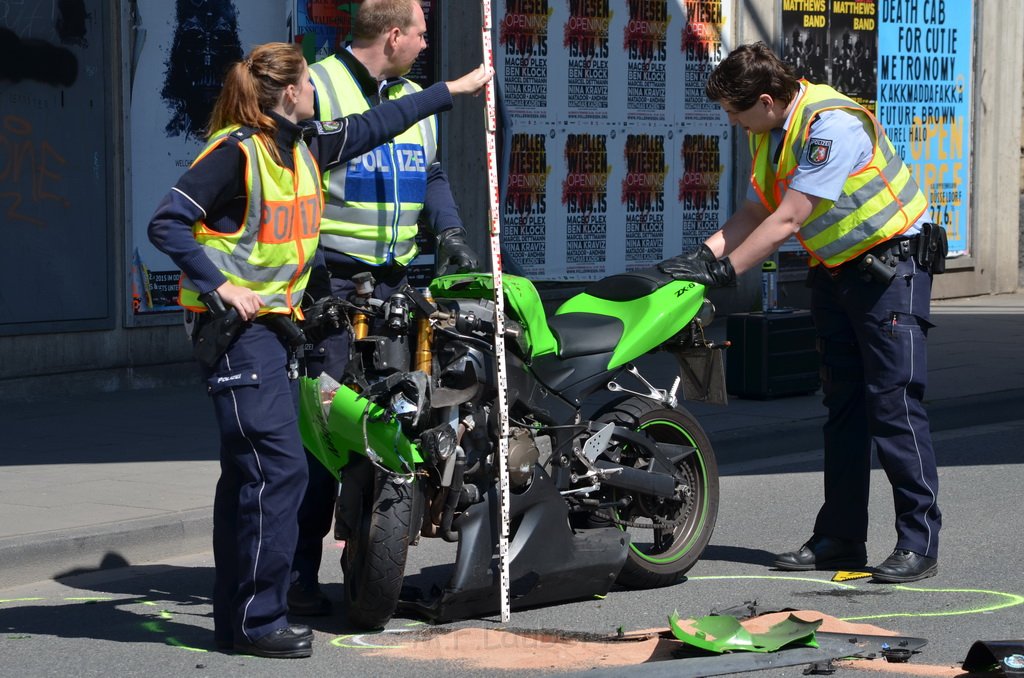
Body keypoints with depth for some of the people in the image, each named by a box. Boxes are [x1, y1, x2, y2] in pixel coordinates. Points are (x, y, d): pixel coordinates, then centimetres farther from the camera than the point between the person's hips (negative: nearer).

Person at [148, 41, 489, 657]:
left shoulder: (303, 147, 12)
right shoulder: (235, 150, -13)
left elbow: (372, 128, 25)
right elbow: (168, 222, -16)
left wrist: (452, 90, 30)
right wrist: (219, 285, -22)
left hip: (277, 324, 9)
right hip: (238, 328, -9)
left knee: (250, 475, 10)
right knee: (277, 468, -13)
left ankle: (237, 618, 15)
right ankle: (257, 620, -8)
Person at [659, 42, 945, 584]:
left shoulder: (832, 125, -25)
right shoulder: (769, 134, 5)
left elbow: (787, 220, -26)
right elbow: (753, 214, 10)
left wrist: (723, 271, -24)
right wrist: (700, 258, -4)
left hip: (892, 264, -9)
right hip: (835, 272, 9)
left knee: (893, 402, -12)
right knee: (842, 404, 9)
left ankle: (919, 543, -8)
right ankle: (840, 538, 14)